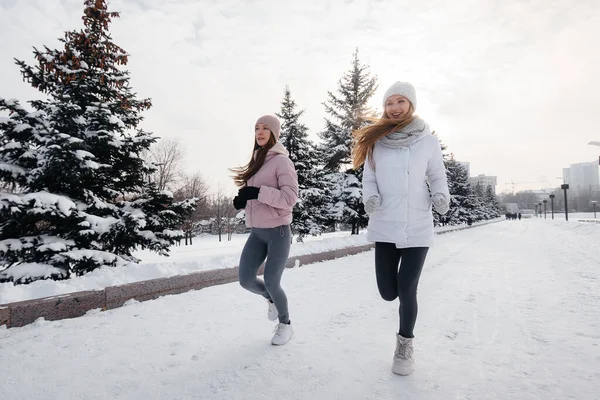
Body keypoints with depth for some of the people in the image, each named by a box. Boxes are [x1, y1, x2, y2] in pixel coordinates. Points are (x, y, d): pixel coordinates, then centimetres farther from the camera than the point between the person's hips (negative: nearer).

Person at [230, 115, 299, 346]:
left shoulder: (281, 160, -10)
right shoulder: (256, 161, 13)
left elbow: (290, 198, -18)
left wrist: (258, 192, -26)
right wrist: (242, 200, 0)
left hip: (278, 231, -7)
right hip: (257, 232, 7)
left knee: (271, 283, -2)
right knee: (246, 280, 4)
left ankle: (285, 324, 26)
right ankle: (271, 299, 37)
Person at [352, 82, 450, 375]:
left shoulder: (428, 141, -2)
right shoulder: (375, 141, 0)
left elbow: (437, 176, 7)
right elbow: (369, 180, 4)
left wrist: (441, 196, -13)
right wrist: (370, 198, -16)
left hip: (417, 226, -1)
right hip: (384, 225, 2)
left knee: (406, 291, -2)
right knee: (388, 293, 4)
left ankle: (405, 345, 25)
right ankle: (401, 276, 43)